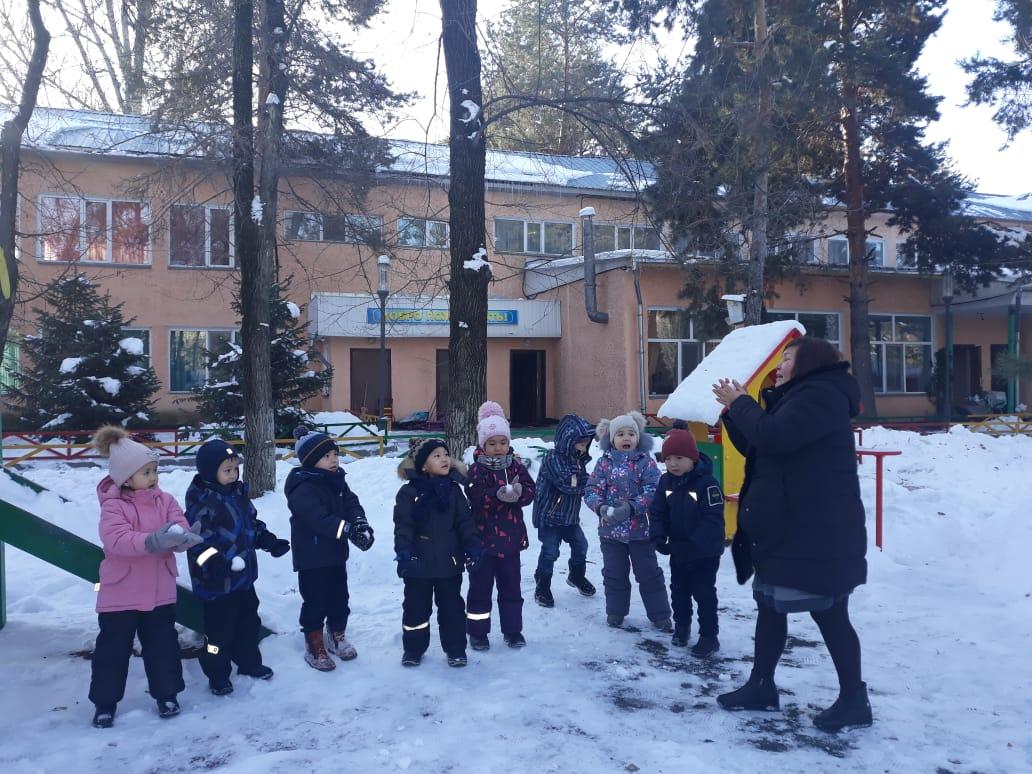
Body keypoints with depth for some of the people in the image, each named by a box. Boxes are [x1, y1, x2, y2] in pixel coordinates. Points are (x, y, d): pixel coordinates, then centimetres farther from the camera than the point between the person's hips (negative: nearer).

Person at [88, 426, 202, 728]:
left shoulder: (165, 501, 1)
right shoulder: (113, 506, -12)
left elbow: (181, 530, -8)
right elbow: (116, 539, -27)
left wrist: (181, 537, -33)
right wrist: (152, 541, -41)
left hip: (160, 592, 3)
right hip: (120, 594, -3)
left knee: (163, 646, 11)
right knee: (112, 649, 8)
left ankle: (166, 694, 27)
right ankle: (105, 702, 24)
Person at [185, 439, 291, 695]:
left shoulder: (238, 493, 6)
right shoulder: (203, 501, -20)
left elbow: (253, 524, 18)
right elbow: (197, 538, -25)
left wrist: (270, 541, 10)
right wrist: (213, 561, -34)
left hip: (244, 576, 8)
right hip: (218, 581, -8)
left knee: (249, 620, 21)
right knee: (220, 627, 5)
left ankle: (249, 662, 39)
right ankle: (217, 674, 22)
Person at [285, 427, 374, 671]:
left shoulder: (337, 482, 5)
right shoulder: (303, 489, -22)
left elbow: (352, 504, -3)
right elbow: (319, 519, -33)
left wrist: (360, 523, -24)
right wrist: (348, 530, -39)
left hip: (336, 554, 8)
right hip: (311, 558, -8)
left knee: (340, 599, 17)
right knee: (315, 603, 2)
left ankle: (337, 638, 36)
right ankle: (315, 648, 17)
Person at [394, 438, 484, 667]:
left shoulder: (454, 490, 1)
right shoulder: (409, 492, -8)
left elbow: (465, 522, 2)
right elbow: (403, 526, -11)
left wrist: (473, 546, -8)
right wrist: (403, 552, -21)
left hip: (449, 561, 2)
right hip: (419, 562, -2)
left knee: (451, 606, 11)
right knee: (416, 607, 10)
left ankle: (456, 649, 24)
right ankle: (413, 648, 26)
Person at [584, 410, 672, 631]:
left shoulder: (645, 461, -5)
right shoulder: (604, 463, 0)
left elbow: (653, 490, -14)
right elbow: (591, 490, -4)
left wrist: (631, 507, -25)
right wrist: (601, 507, -23)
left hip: (639, 528, -1)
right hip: (610, 529, 2)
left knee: (649, 573, 7)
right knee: (614, 573, 14)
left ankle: (660, 615, 19)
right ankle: (616, 612, 30)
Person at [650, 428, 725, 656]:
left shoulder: (707, 483, -23)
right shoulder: (666, 481, -4)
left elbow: (712, 520, -26)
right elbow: (658, 513, 0)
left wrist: (693, 545, -31)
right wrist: (659, 537, -17)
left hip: (705, 552, -6)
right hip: (678, 550, 6)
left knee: (704, 593, 2)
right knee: (678, 590, 19)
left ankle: (709, 636, 14)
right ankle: (681, 625, 38)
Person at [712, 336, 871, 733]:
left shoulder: (822, 395, -16)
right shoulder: (798, 398, 18)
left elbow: (773, 436, -30)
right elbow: (755, 447, 18)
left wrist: (740, 403, -14)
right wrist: (733, 410, 5)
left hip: (818, 533, -11)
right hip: (787, 529, 11)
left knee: (829, 614, -1)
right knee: (769, 605, 15)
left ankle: (854, 699, 13)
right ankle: (761, 685, 26)